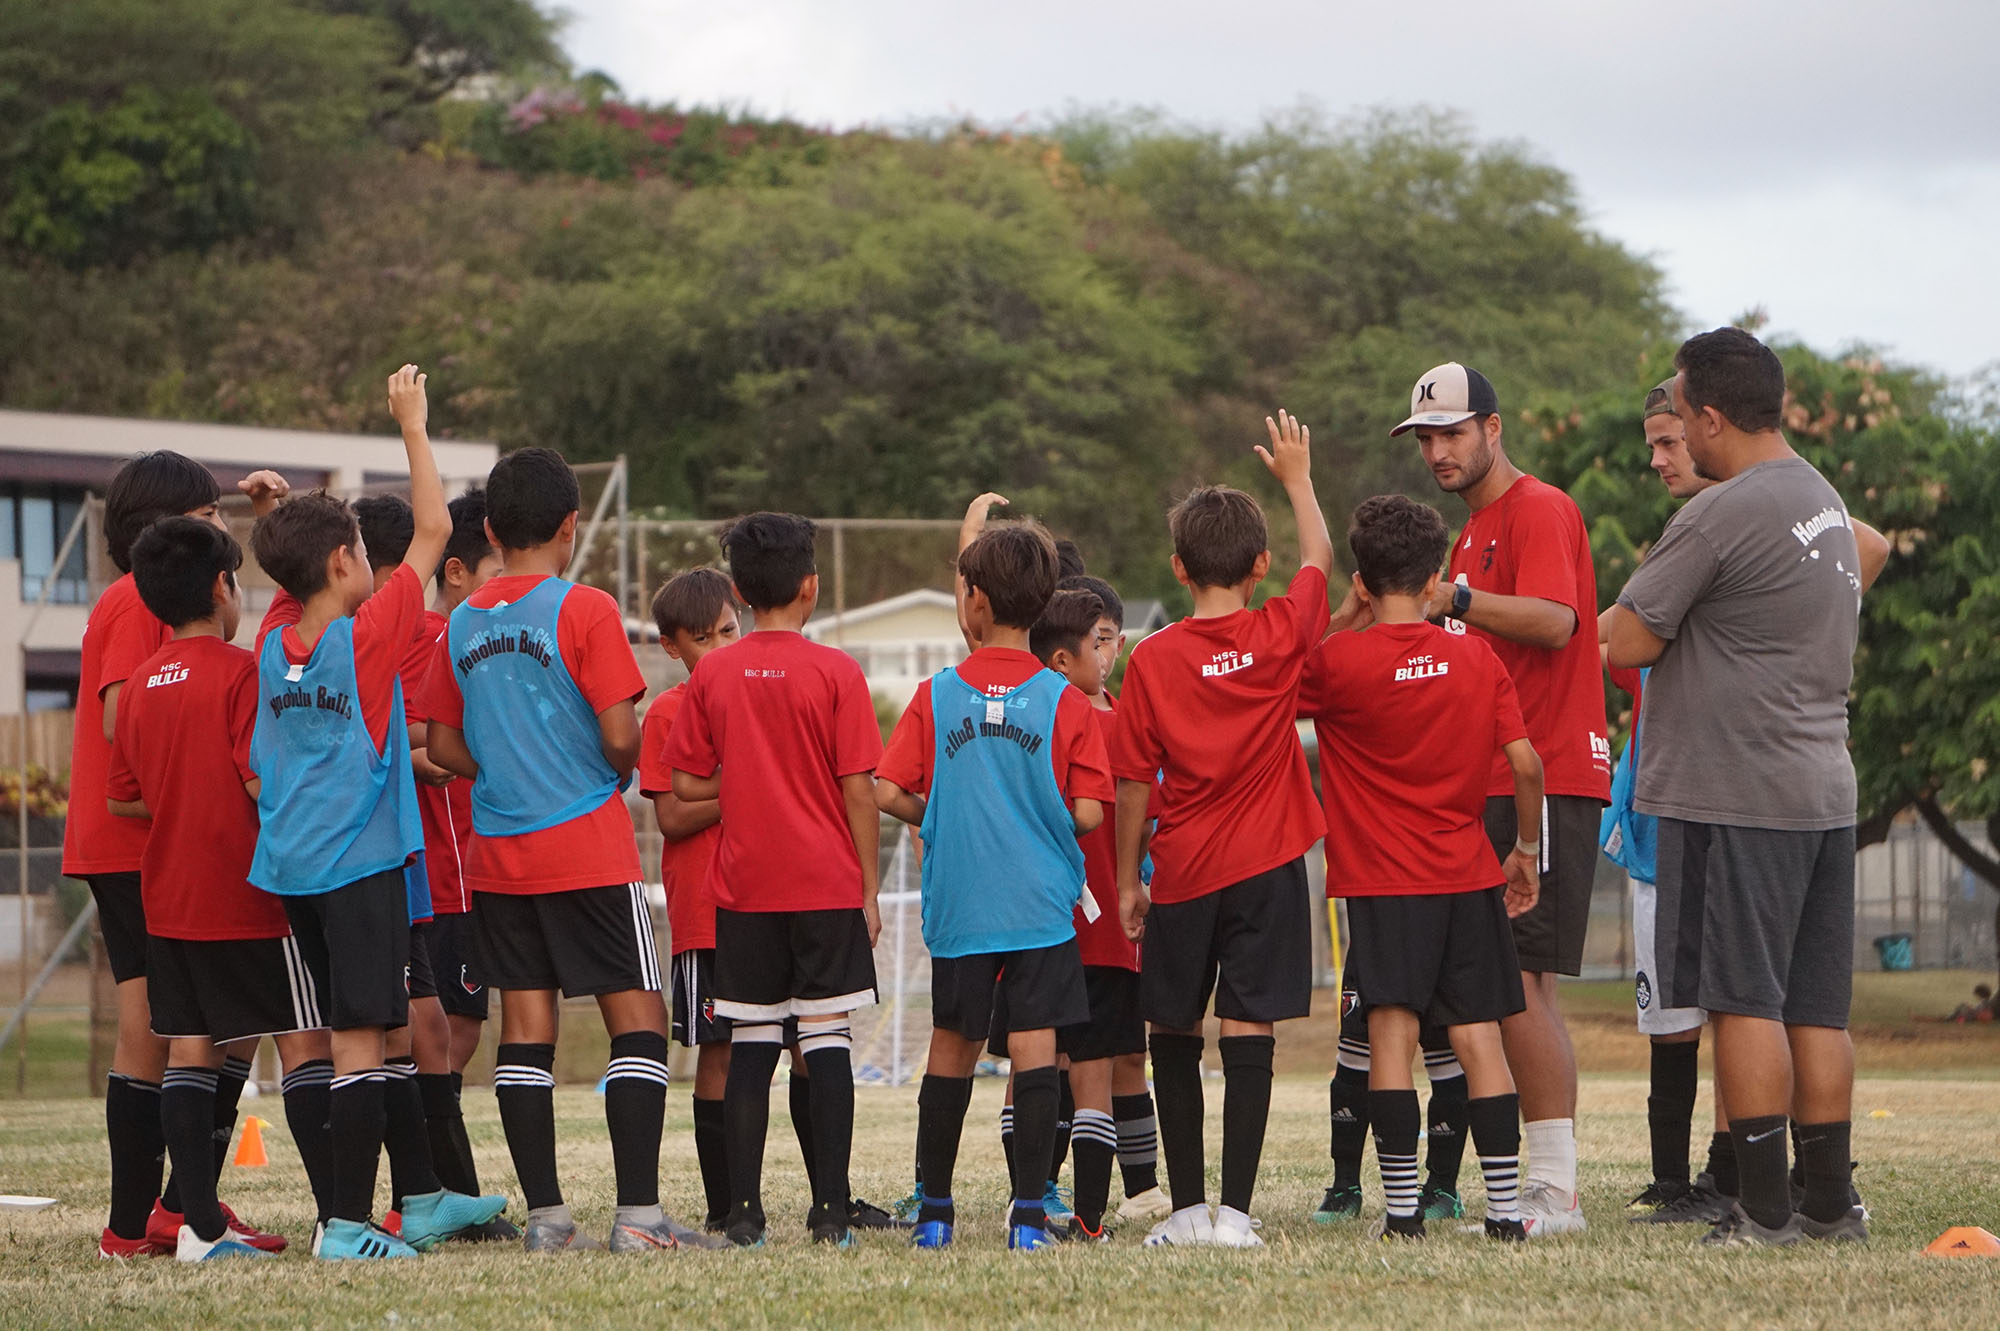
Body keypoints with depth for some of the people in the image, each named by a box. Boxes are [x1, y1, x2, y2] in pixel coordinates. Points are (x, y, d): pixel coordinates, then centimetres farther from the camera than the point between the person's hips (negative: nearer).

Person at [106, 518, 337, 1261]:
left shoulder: (142, 683, 9)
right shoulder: (241, 671, -12)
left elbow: (121, 797, 13)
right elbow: (264, 782, -19)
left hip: (169, 897, 6)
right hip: (248, 894, -6)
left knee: (189, 1051, 6)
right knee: (303, 1041, -2)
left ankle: (200, 1226, 2)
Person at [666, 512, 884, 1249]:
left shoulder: (712, 674, 2)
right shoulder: (835, 672, -6)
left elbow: (687, 785, 4)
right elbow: (858, 790, -6)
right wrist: (870, 890, 0)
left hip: (744, 885, 2)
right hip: (828, 884, -2)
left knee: (751, 1046, 5)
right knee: (827, 1040, 0)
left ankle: (744, 1211, 2)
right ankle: (830, 1210, -4)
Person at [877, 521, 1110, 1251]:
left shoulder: (937, 695, -1)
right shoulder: (1064, 700, -3)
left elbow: (888, 792, -3)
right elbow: (1088, 813, -7)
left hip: (957, 908, 2)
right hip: (1041, 908, -2)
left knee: (951, 1048, 12)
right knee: (1034, 1049, -2)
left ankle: (935, 1209, 17)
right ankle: (1029, 1211, -7)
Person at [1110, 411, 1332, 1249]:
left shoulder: (1153, 661, -5)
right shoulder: (1281, 635, -3)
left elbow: (1133, 785, -3)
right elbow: (1319, 560, 17)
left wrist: (1127, 883, 7)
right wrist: (1297, 478, 31)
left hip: (1182, 872, 0)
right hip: (1265, 865, 0)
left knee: (1174, 1037, 13)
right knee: (1247, 1034, -4)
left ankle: (1188, 1207, 13)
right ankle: (1233, 1211, -10)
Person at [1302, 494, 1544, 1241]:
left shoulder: (1339, 660, -7)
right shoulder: (1476, 658, 1)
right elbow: (1525, 762, 0)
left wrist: (1344, 617, 11)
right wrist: (1526, 851, 12)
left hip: (1383, 881, -3)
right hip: (1469, 875, 3)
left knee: (1391, 1032, -4)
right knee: (1478, 1036, 4)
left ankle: (1402, 1206, -8)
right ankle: (1505, 1207, 1)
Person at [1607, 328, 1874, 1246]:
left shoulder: (1720, 516, -14)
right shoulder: (1826, 503, 15)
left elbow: (1626, 645, -13)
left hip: (1736, 797, -8)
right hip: (1825, 790, 8)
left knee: (1744, 999, -5)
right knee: (1815, 1006, 9)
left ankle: (1764, 1207, -6)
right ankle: (1830, 1201, 11)